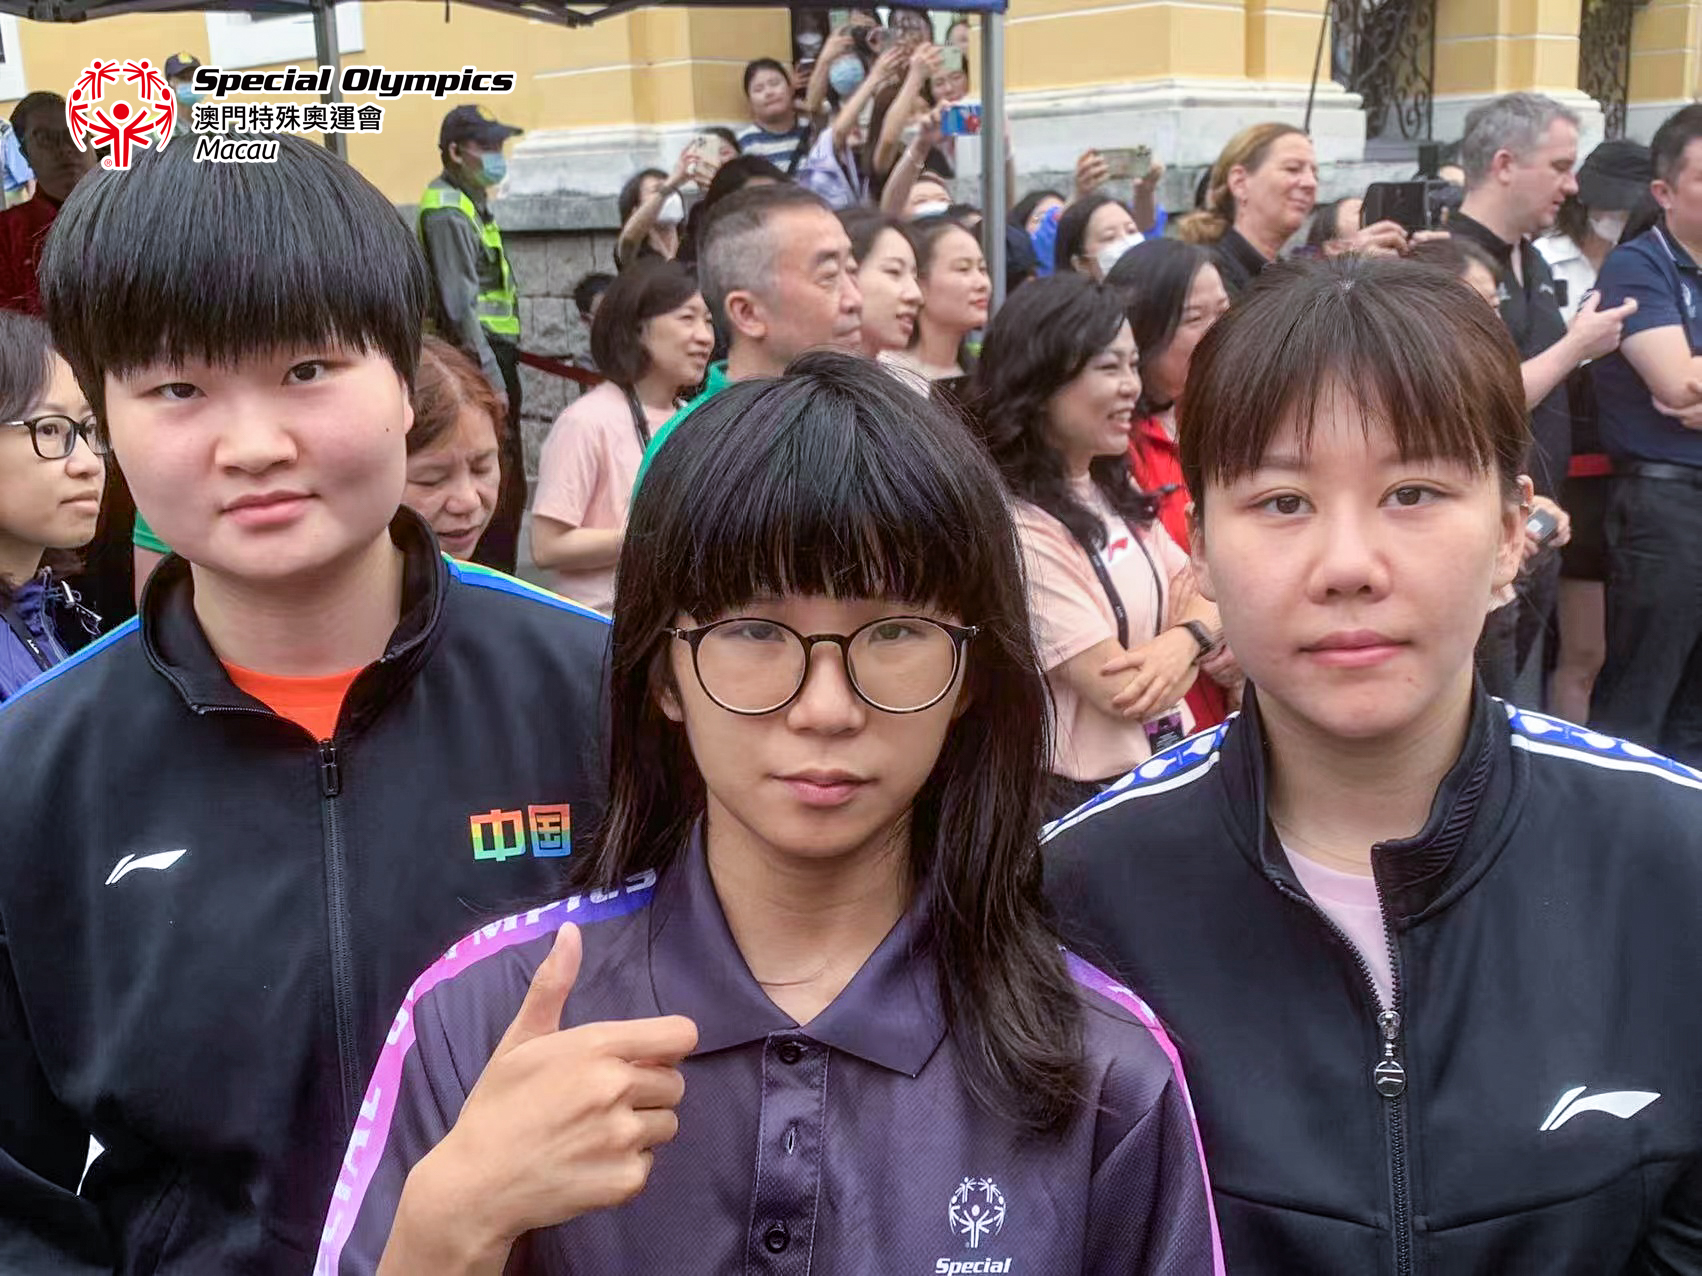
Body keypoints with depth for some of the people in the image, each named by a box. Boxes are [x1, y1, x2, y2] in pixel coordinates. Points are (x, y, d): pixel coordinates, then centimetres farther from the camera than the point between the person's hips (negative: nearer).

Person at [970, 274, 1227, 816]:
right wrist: (1203, 638, -6)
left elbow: (1204, 600, 2)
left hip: (1170, 766, 8)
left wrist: (1182, 643, -20)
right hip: (1087, 793, -8)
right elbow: (1122, 690, -22)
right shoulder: (1018, 527, -23)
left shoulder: (1116, 492, 5)